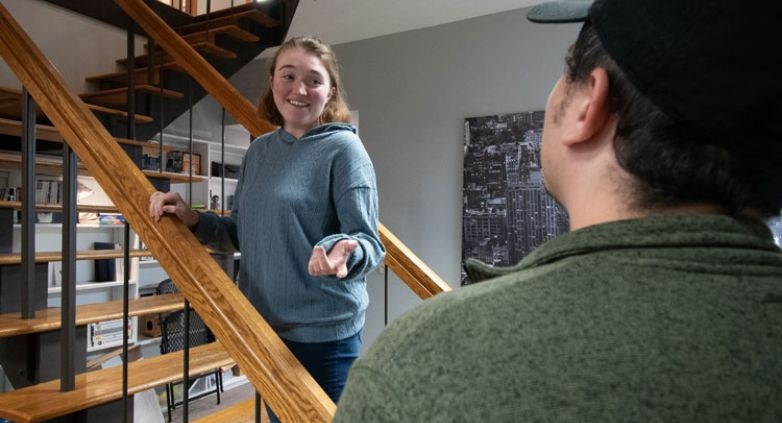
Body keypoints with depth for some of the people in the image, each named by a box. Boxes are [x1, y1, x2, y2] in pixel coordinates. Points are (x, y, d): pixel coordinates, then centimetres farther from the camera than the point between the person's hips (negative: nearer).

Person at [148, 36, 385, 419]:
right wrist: (191, 219, -2)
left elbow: (368, 242, -17)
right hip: (264, 328, 7)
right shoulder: (258, 151, 6)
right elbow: (240, 234, 13)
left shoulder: (343, 148, -13)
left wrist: (347, 254, -38)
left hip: (323, 336, -6)